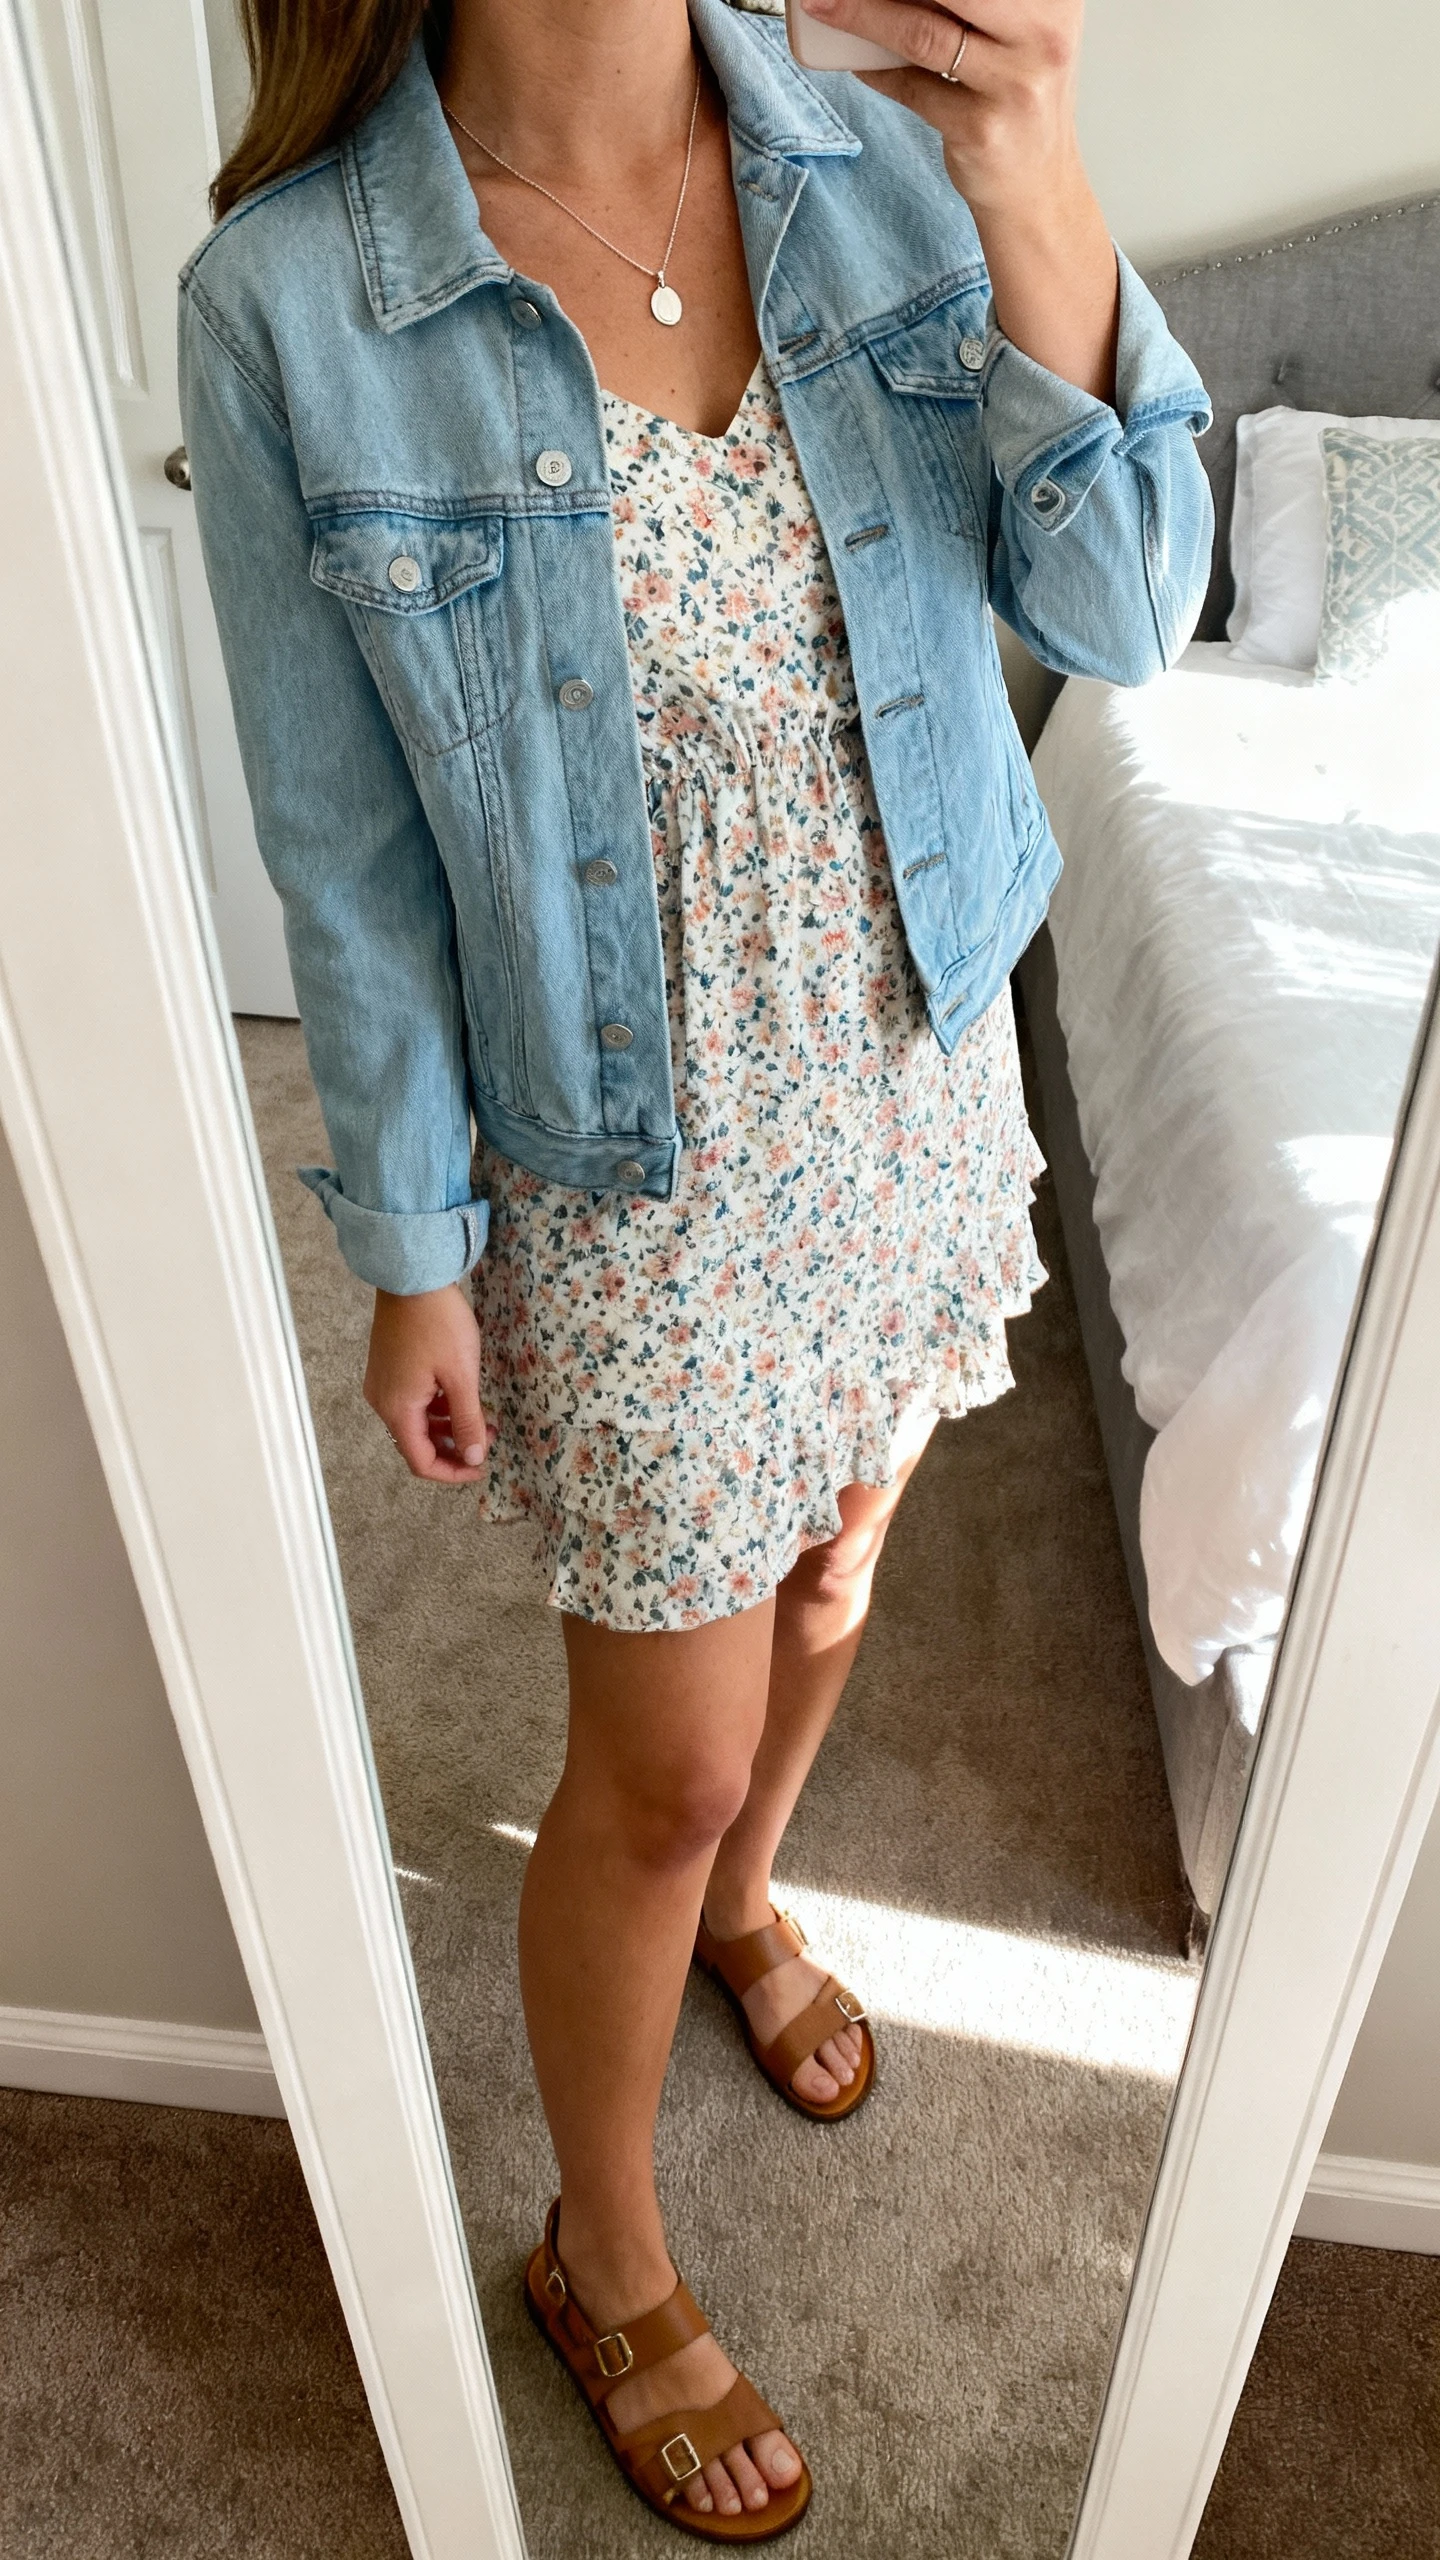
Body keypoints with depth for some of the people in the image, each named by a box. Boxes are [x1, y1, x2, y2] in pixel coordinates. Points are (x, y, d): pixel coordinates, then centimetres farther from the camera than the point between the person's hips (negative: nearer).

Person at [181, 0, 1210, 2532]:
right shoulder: (294, 301, -14)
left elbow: (1124, 605, -8)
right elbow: (349, 850, -10)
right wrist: (416, 1252, -6)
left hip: (917, 1069, 5)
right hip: (636, 1166, -4)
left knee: (826, 1585, 25)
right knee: (658, 1762, 10)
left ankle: (738, 1901, 61)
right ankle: (604, 2262, 42)